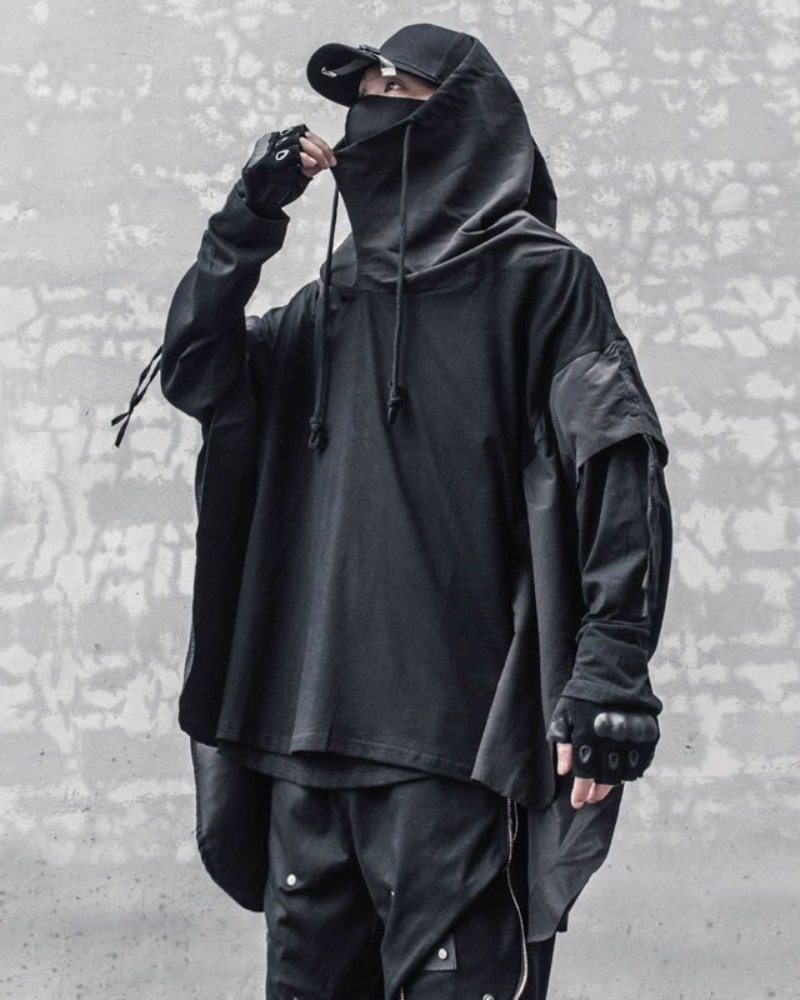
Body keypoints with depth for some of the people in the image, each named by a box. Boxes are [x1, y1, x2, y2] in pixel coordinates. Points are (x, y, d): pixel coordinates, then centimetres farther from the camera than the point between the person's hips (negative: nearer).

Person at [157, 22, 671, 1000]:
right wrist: (246, 224, 4)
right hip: (308, 724, 6)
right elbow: (196, 377, 15)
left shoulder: (536, 279, 1)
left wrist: (613, 665, -17)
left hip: (453, 736, -6)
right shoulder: (335, 298, 20)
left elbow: (619, 470, -7)